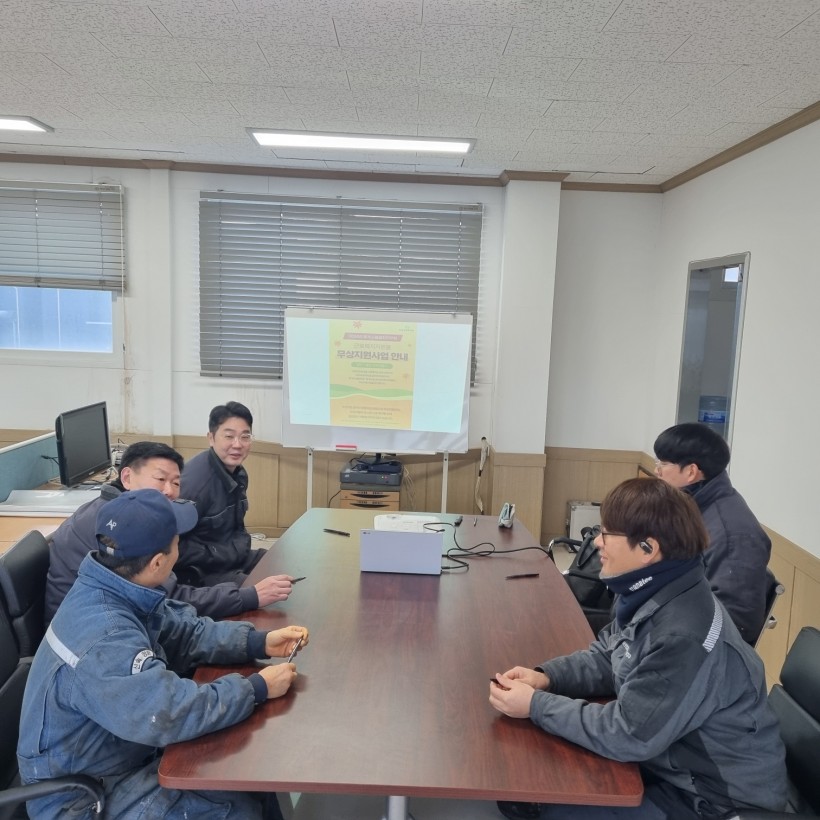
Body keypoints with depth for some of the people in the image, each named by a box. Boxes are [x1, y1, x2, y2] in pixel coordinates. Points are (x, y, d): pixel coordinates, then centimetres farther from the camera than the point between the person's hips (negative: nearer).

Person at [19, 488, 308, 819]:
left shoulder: (115, 589, -7)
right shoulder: (105, 641, -36)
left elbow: (185, 631, 3)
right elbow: (172, 713, -37)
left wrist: (258, 642, -8)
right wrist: (257, 688, -24)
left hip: (117, 751, 8)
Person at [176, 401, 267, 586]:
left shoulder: (239, 474, 2)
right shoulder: (195, 479, -25)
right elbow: (173, 547, -24)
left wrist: (240, 547, -2)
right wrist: (227, 553, -19)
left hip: (232, 558, 9)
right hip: (196, 570, -8)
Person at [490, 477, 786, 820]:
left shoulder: (685, 637, -34)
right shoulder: (650, 593, -5)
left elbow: (628, 735, -29)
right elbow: (606, 657, 8)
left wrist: (536, 705, -20)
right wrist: (545, 677, -9)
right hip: (672, 760, 8)